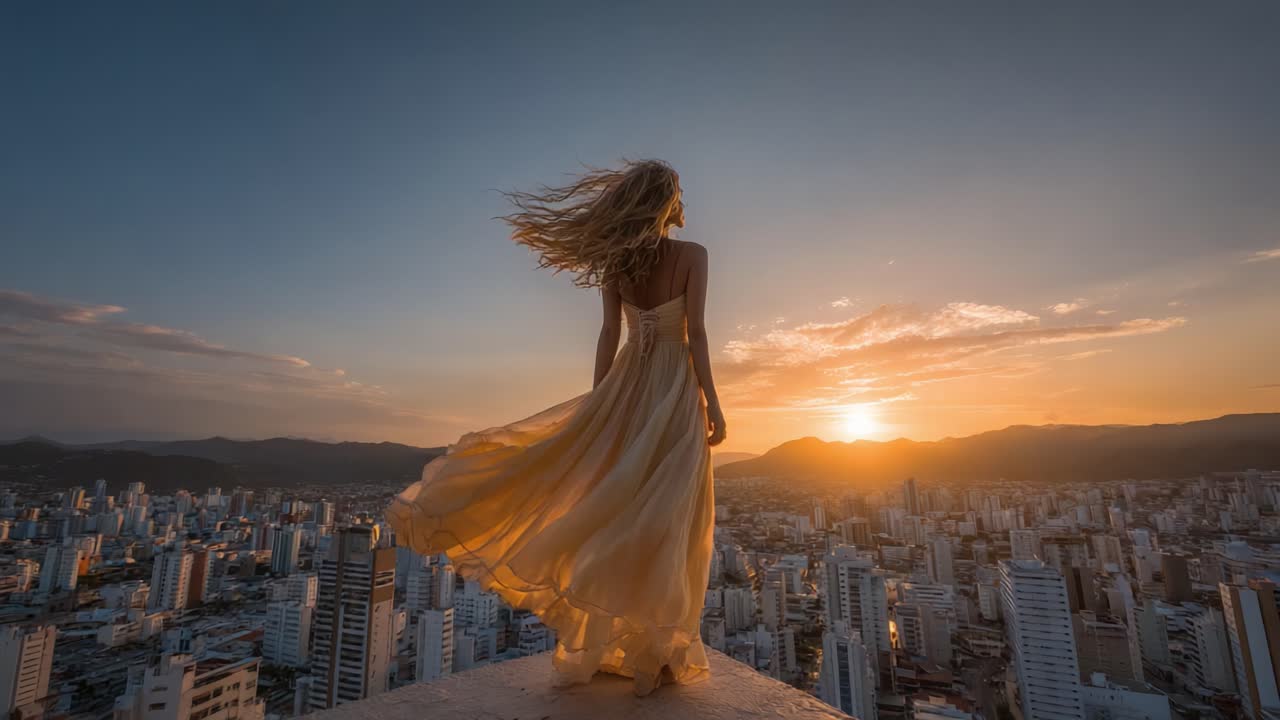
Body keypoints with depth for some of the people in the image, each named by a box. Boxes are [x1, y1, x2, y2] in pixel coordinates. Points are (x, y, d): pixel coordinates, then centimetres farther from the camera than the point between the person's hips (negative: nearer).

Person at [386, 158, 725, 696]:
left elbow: (609, 334, 2)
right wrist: (712, 402, -8)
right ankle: (655, 649, 12)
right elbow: (696, 333, -12)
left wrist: (595, 404, 5)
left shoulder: (614, 260, 5)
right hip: (675, 386, -4)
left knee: (613, 503, 12)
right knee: (667, 517, 1)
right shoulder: (692, 255, -6)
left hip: (628, 383, 4)